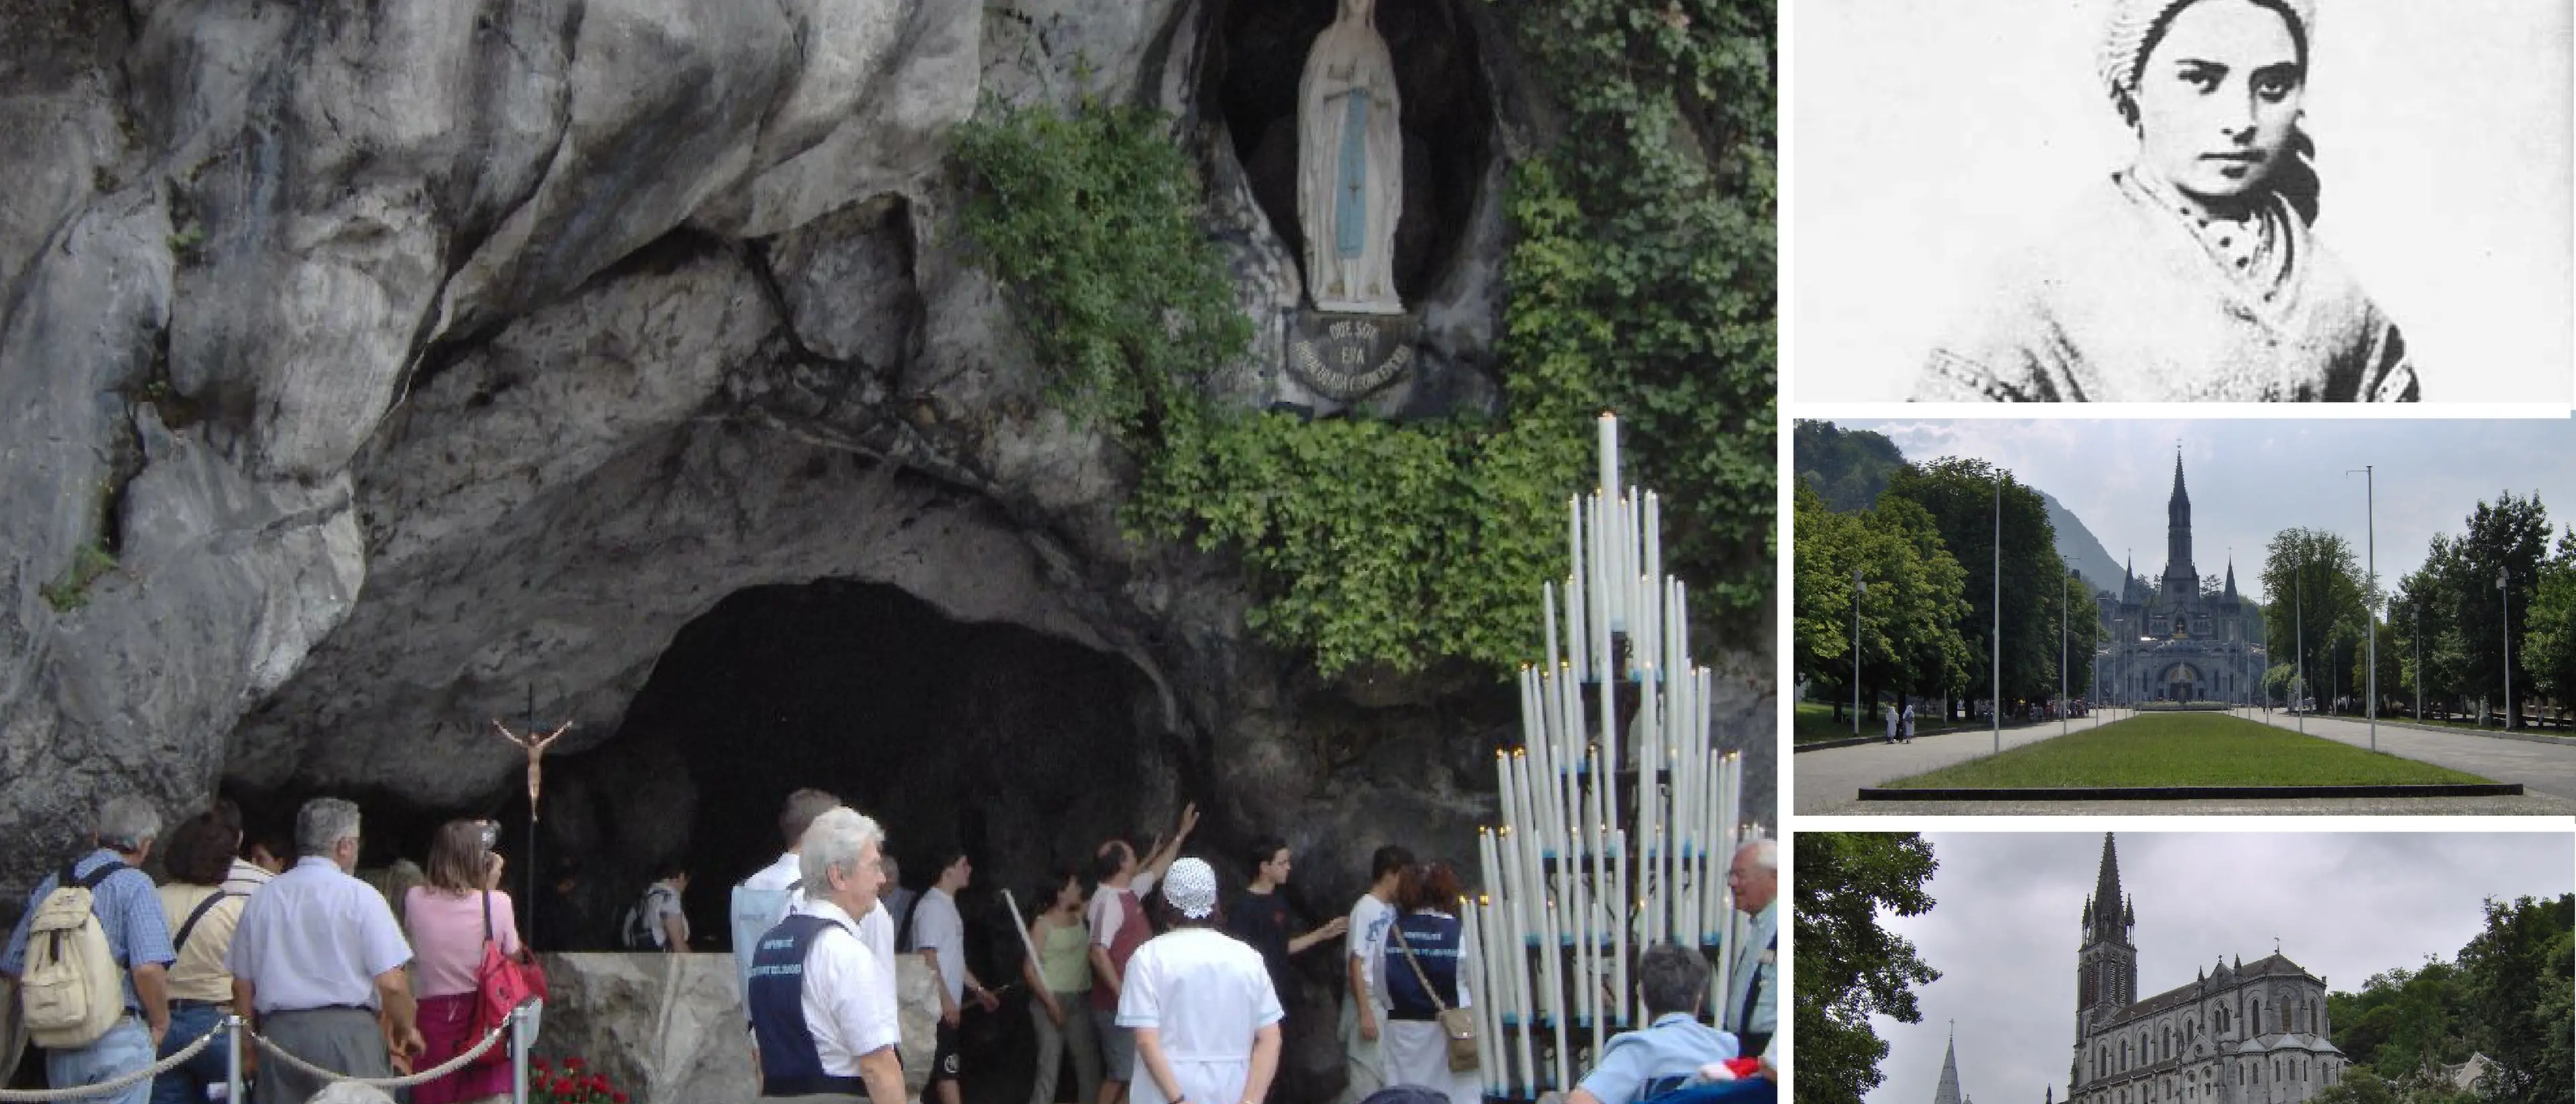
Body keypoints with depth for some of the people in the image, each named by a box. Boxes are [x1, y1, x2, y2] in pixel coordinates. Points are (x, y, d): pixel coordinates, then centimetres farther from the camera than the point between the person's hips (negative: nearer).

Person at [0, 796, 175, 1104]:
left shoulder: (49, 886, 11)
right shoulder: (135, 885, -8)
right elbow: (148, 969, -19)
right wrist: (160, 1022, -3)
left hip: (58, 1048, 6)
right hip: (118, 1039, -6)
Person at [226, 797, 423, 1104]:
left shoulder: (261, 899, 9)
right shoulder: (360, 896, -5)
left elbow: (242, 986, 12)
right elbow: (391, 983, -9)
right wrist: (407, 1029, 8)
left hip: (278, 1033, 4)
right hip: (347, 1030, -4)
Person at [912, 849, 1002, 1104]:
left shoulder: (948, 906, 17)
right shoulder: (932, 906, -14)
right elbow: (928, 958, -20)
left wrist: (978, 989, 25)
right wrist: (946, 1000, -22)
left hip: (948, 1006, 10)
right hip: (939, 1006, -10)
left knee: (945, 1069, 10)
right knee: (947, 1070, -10)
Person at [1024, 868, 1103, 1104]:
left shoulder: (1081, 917, 11)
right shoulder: (1043, 924, -6)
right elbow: (1030, 969, -9)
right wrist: (1051, 1002, -16)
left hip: (1080, 1002, 6)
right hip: (1051, 1001, -6)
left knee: (1089, 1063, 4)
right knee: (1049, 1063, -8)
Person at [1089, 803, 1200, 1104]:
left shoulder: (1128, 892, 11)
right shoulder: (1109, 901, -19)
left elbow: (1158, 869, 29)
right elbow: (1098, 952, -26)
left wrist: (1182, 833, 30)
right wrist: (1120, 993, -27)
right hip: (1119, 1003, -10)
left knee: (1129, 1071, 13)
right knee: (1121, 1073, -7)